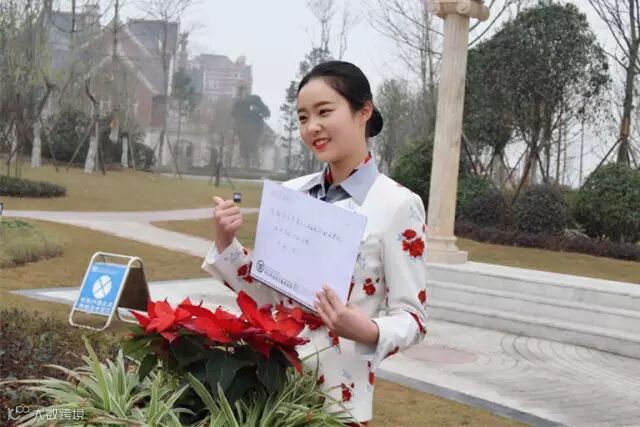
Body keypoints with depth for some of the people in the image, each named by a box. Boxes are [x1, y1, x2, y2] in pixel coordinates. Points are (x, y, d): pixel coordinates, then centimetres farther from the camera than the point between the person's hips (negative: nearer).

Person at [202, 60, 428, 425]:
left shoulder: (397, 205, -12)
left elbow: (412, 318, -10)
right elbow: (267, 293, 8)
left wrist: (365, 331, -28)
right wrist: (225, 242, -4)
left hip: (337, 396, -5)